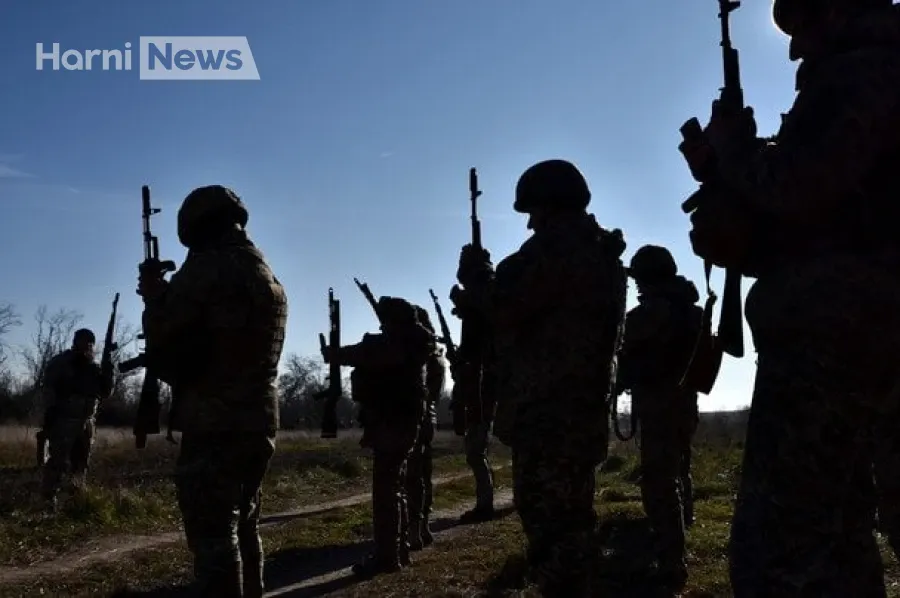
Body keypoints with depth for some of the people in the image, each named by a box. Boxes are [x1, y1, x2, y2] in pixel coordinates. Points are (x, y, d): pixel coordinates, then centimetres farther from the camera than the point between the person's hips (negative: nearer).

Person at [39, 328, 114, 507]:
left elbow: (104, 394, 13)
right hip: (63, 420, -6)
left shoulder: (95, 367, 13)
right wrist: (50, 411, -17)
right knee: (59, 461, -12)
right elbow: (47, 389, -5)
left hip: (87, 422, 6)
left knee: (81, 463, 14)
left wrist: (107, 376, -6)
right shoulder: (60, 363, -1)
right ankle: (47, 500, -9)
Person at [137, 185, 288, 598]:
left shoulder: (209, 267, -11)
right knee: (242, 528, 19)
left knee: (214, 538, -5)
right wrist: (168, 296, 24)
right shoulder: (271, 280, 15)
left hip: (215, 427, -8)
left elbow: (163, 335, -9)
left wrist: (154, 294, 10)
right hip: (260, 423, 9)